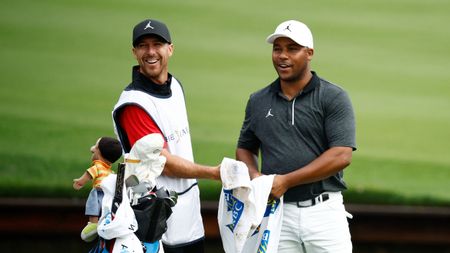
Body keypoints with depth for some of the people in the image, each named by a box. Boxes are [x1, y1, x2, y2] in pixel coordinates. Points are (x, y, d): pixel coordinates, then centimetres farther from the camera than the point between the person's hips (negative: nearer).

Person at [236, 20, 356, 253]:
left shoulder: (334, 98, -2)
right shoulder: (258, 101, 12)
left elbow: (341, 156, -11)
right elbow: (245, 148, 23)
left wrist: (286, 181, -15)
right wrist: (255, 176, -1)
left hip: (323, 212, -3)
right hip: (276, 213, 3)